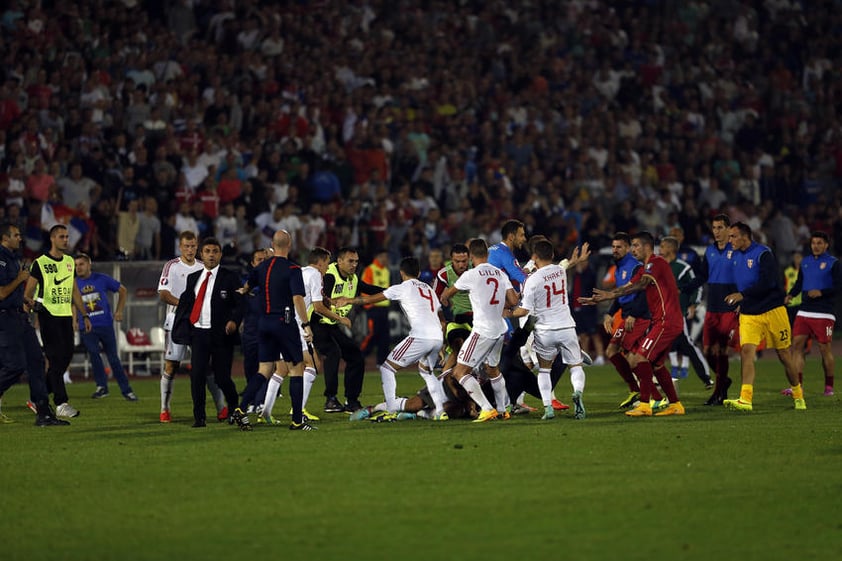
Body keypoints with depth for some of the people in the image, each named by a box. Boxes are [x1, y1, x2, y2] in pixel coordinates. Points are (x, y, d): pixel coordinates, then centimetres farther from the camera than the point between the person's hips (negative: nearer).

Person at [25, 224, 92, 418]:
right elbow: (28, 293, -4)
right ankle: (61, 404, -7)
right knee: (56, 358, -9)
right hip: (48, 316, -7)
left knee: (66, 357, 5)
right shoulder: (40, 263, -6)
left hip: (66, 316, 7)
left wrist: (84, 315, 18)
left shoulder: (70, 262, 13)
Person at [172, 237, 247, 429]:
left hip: (222, 334, -3)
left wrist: (234, 320, -22)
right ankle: (199, 418, 3)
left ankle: (236, 412, 19)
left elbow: (239, 304, -4)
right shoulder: (193, 278, 14)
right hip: (199, 333, 3)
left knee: (222, 377, -3)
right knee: (197, 376, -5)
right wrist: (180, 329, 7)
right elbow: (185, 303, 16)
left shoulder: (230, 278, 2)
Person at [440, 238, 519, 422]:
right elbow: (513, 301, 5)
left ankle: (487, 409, -13)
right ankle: (502, 410, 34)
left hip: (482, 331, -7)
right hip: (500, 329, 7)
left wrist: (444, 300, 32)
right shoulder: (500, 274, 5)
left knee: (460, 372, -3)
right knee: (492, 369, 28)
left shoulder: (471, 275, -10)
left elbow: (446, 294, 7)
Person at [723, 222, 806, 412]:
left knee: (785, 355, 5)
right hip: (748, 315, 5)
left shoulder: (763, 254, -12)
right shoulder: (736, 256, 11)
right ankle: (745, 399, -25)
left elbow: (768, 282, -22)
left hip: (772, 311, -5)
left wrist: (742, 295, -23)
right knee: (746, 351, -16)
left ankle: (798, 395, 25)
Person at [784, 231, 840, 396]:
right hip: (804, 312, 5)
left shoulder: (833, 263, -1)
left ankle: (829, 386, 10)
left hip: (824, 314, -5)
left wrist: (821, 293, -20)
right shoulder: (805, 263, 15)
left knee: (825, 348, -3)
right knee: (797, 344, -4)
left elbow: (838, 287, -7)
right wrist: (791, 295, 2)